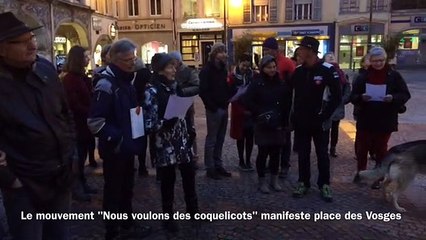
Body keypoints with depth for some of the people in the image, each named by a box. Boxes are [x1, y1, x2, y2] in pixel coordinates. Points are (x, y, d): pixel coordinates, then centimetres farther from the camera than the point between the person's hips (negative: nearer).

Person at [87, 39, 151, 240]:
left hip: (128, 146, 8)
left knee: (127, 188, 20)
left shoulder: (127, 81, 10)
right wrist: (116, 139, -23)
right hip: (114, 149, -8)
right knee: (114, 191, 5)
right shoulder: (106, 84, -18)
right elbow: (95, 121, -24)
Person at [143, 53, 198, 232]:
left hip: (182, 141, 6)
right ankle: (168, 217, 25)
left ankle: (192, 210, 35)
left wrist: (190, 131, 14)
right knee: (168, 181, 6)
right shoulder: (152, 92, -12)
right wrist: (165, 123, -32)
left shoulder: (174, 86, 7)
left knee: (189, 175, 15)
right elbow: (149, 124, -16)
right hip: (165, 144, -6)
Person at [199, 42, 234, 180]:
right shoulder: (207, 70, -9)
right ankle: (210, 168, 9)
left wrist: (228, 99, 2)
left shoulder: (223, 68, 14)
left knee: (220, 139, 12)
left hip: (223, 108, 7)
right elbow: (203, 91, -16)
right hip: (214, 110, -7)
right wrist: (212, 106, -16)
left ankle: (218, 165, 21)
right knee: (211, 140, 1)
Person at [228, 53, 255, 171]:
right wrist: (242, 109, -13)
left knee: (250, 136, 7)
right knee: (240, 137, 8)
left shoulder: (253, 76, 1)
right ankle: (241, 161, 19)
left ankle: (248, 161, 20)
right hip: (238, 111, -2)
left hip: (251, 110, 2)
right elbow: (230, 95, -7)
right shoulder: (232, 77, -5)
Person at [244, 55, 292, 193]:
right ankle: (262, 181, 15)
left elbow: (287, 104, 11)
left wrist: (285, 122, 6)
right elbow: (248, 101, -10)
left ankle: (274, 180, 25)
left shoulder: (281, 84, 7)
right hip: (262, 125, -3)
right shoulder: (257, 84, -5)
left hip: (278, 124, 4)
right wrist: (260, 113, -15)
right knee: (263, 153, 1)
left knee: (275, 152, 10)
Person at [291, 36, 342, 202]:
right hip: (301, 121, 4)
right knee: (303, 154, 12)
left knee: (322, 153, 9)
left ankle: (324, 184, 23)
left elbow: (337, 96, -9)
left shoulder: (328, 70, -11)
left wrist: (325, 115, -13)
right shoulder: (298, 71, 4)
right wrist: (294, 115, 2)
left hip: (320, 121, -4)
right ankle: (303, 183, 26)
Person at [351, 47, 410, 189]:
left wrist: (393, 98, -22)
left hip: (385, 121, -1)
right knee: (362, 148, 9)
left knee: (380, 149, 11)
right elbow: (353, 97, 0)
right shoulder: (363, 77, 0)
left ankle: (379, 177, 24)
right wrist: (361, 97, -22)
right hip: (365, 120, 1)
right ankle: (360, 172, 30)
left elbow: (405, 95, -1)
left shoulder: (394, 76, -2)